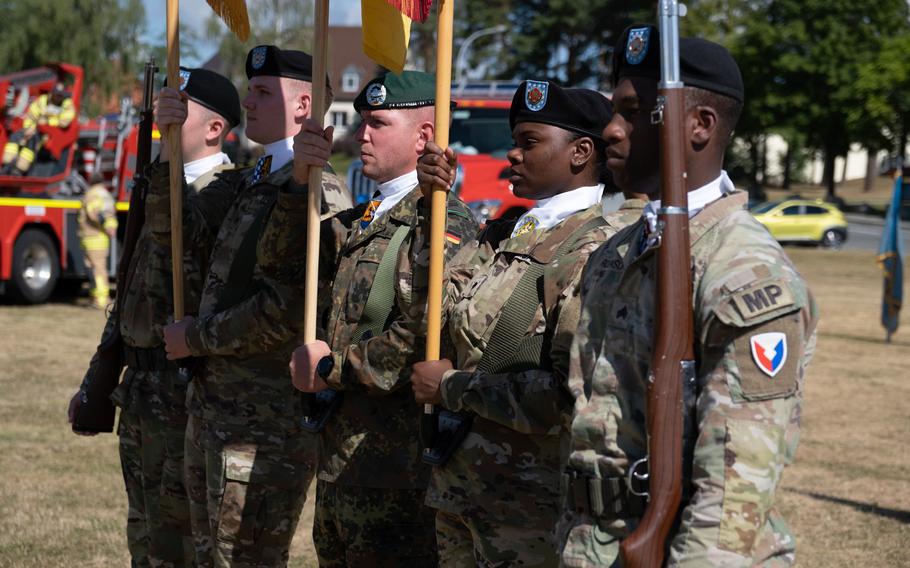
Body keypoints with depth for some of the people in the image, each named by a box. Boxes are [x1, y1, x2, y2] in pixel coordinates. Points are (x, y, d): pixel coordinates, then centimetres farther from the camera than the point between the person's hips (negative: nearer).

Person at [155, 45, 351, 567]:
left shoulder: (320, 195, -16)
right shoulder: (247, 185, 14)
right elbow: (174, 228, 9)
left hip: (266, 424, -9)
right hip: (213, 405, 9)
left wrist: (198, 337, -10)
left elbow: (285, 312, -22)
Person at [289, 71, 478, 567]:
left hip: (397, 463, -9)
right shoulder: (364, 219, 17)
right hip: (340, 452, 9)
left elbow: (420, 341, -25)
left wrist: (330, 367, -14)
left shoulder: (441, 223, -14)